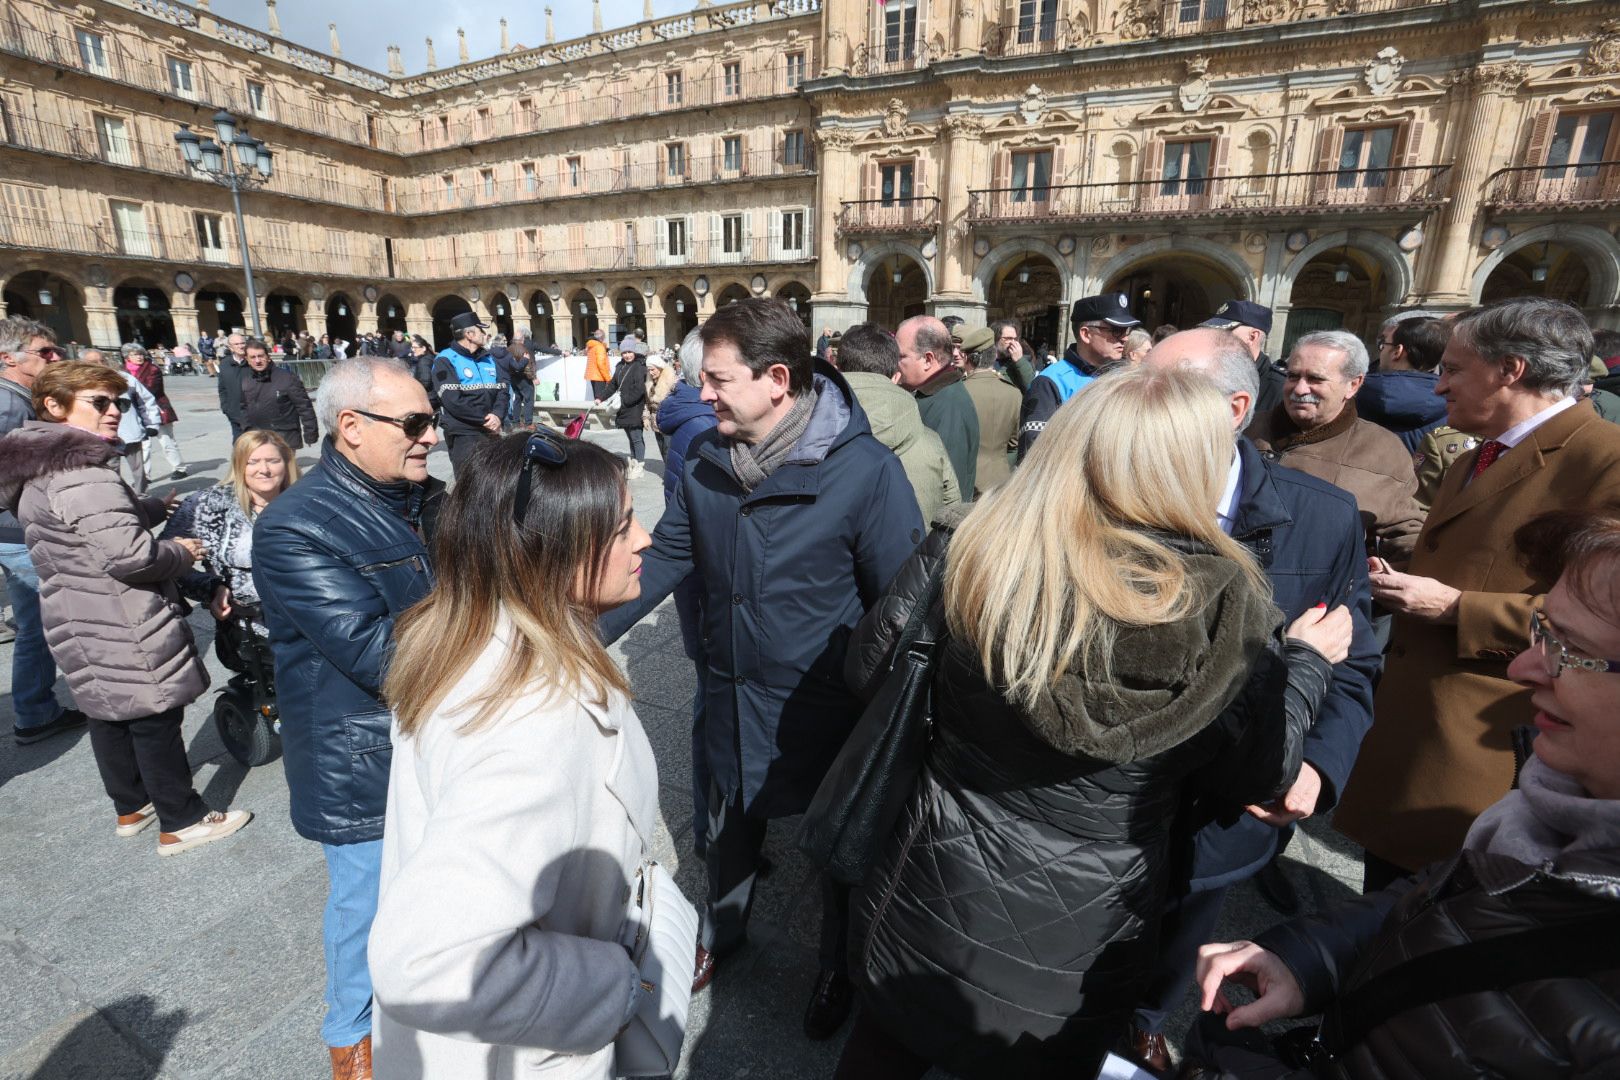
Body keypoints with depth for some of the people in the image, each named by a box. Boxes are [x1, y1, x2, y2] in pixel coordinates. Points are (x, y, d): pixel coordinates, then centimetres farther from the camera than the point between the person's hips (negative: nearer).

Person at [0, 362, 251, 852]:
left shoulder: (43, 467, 9)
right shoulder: (81, 475, -25)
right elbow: (128, 554, -30)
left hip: (81, 621, 10)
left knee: (110, 716, 21)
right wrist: (182, 553, -13)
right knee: (156, 719, 2)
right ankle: (182, 822, 15)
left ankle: (131, 807, 38)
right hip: (123, 629, -10)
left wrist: (158, 505, 12)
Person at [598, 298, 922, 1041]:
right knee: (730, 830, 27)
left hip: (823, 710, -4)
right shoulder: (706, 459, -7)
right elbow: (666, 556, 4)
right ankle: (721, 931, 58)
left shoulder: (864, 471, -23)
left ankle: (839, 966, 50)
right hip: (734, 696, 5)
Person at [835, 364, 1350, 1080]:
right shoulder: (1224, 607, -22)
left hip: (931, 900, 1)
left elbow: (868, 669, -7)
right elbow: (1257, 780, -6)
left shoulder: (971, 550, -20)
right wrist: (1308, 660, 10)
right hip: (1077, 939, 0)